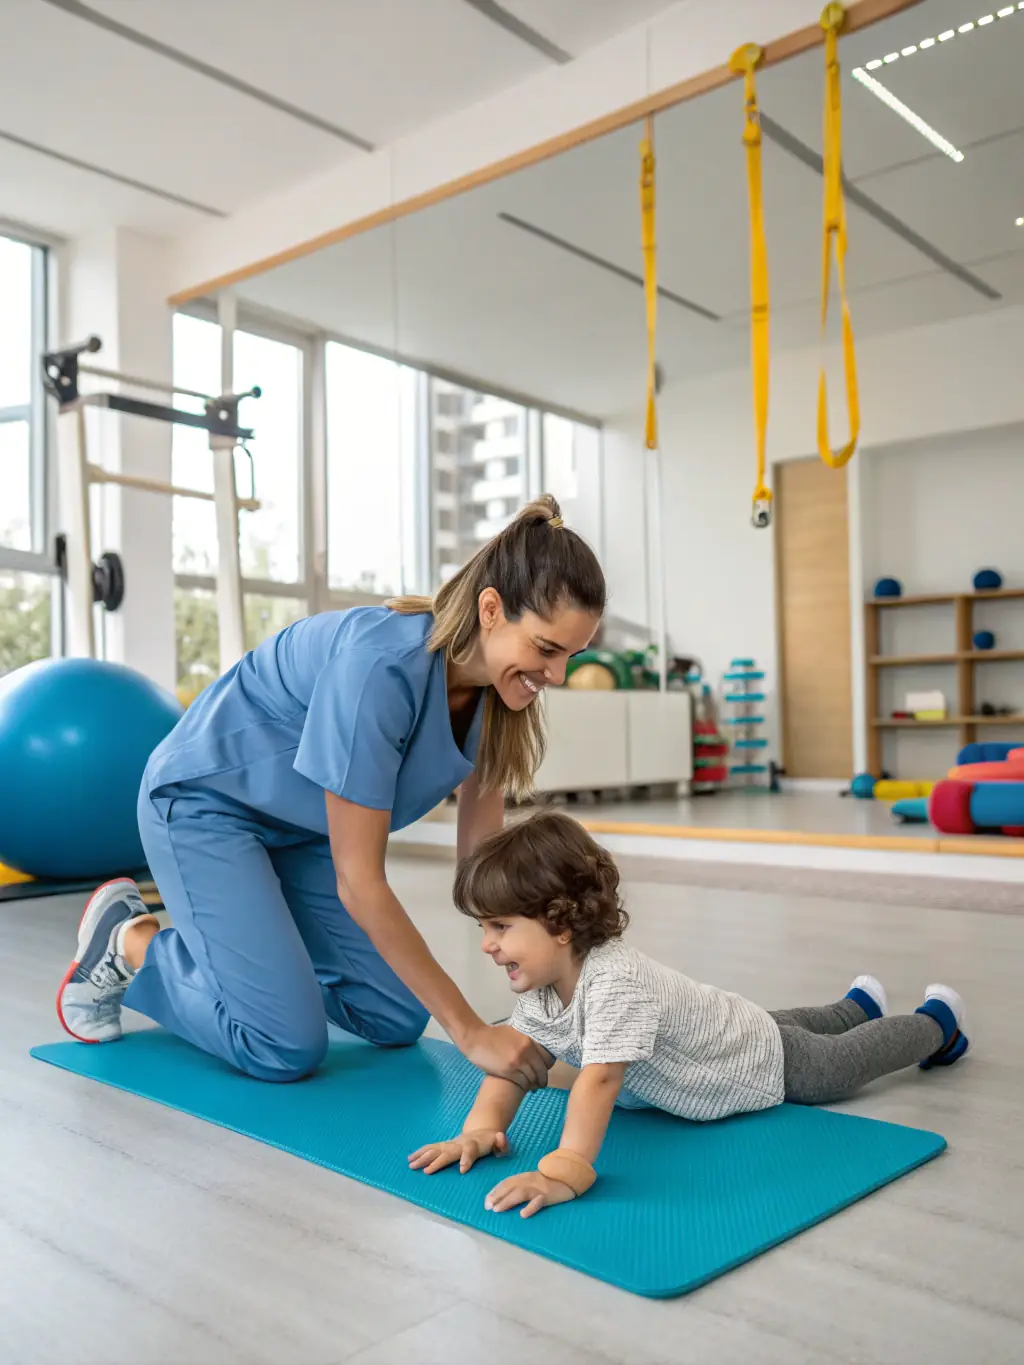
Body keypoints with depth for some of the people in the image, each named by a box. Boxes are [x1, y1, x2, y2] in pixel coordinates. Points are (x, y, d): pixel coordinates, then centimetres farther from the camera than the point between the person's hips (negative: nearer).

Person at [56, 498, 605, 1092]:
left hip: (304, 827, 7)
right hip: (206, 800, -7)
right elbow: (359, 884, -31)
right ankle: (128, 942, 11)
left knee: (396, 1021, 4)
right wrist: (471, 1033, -28)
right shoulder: (383, 667, -37)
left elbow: (483, 854, -7)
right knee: (287, 1048, -12)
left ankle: (235, 940, 24)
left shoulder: (495, 687, -15)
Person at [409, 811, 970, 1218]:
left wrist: (567, 1169, -62)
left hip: (768, 1061, -7)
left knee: (837, 1063, 19)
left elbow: (600, 1079, -54)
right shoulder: (539, 993, -19)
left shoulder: (615, 979, -46)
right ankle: (858, 1005, 64)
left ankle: (935, 1021, 47)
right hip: (726, 1033, 7)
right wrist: (482, 1126, -37)